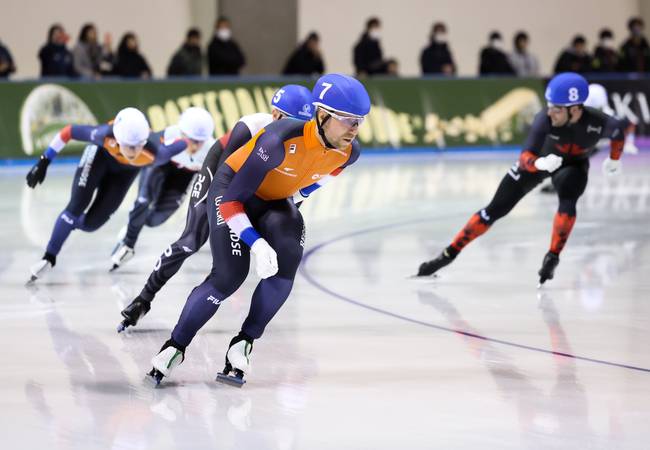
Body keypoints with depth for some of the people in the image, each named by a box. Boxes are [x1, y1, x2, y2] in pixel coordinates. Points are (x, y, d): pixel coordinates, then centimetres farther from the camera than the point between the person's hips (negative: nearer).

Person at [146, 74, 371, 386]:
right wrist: (256, 243, -39)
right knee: (229, 275, -20)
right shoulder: (281, 140, -37)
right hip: (232, 189, -5)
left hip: (277, 201, 5)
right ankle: (175, 346, -2)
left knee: (286, 260, -22)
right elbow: (232, 200, -31)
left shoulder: (348, 152, -18)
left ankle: (243, 344, -7)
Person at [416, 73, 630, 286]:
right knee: (496, 209, -2)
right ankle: (449, 253, 8)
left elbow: (620, 130, -9)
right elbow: (525, 158, -40)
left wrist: (614, 159, 3)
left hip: (573, 165, 0)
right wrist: (540, 163, -61)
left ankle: (553, 258, -14)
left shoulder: (598, 123, -33)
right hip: (539, 159, 0)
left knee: (567, 201, -32)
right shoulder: (545, 118, -37)